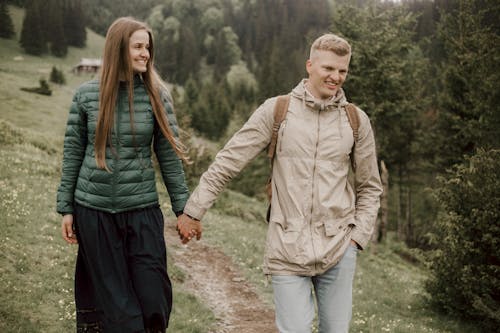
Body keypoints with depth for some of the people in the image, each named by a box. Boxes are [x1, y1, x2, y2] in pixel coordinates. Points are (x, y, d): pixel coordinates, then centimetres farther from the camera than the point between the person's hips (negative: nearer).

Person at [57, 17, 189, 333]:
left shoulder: (157, 95, -1)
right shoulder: (86, 94, 0)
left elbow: (169, 156, 2)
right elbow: (73, 154, 5)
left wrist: (183, 208, 0)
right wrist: (66, 208, 5)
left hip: (143, 211, 0)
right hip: (93, 211, 0)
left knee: (153, 298, 0)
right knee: (115, 305, 6)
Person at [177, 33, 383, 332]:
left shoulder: (357, 121, 6)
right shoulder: (276, 111, -1)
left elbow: (370, 187, 14)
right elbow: (228, 163, 1)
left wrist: (358, 237, 4)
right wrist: (193, 211, 1)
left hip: (338, 250, 2)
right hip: (288, 250, -2)